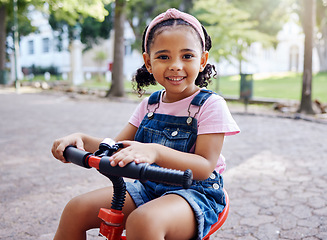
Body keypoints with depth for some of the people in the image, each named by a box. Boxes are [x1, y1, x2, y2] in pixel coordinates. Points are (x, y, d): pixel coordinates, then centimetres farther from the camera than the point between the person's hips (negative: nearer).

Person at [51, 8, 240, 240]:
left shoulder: (211, 105, -11)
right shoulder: (150, 104, 8)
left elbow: (205, 166, -20)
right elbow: (117, 147, 9)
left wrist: (155, 151, -36)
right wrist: (81, 139, -11)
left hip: (194, 193, -6)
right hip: (149, 187, 6)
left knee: (144, 221, -38)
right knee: (77, 209, -8)